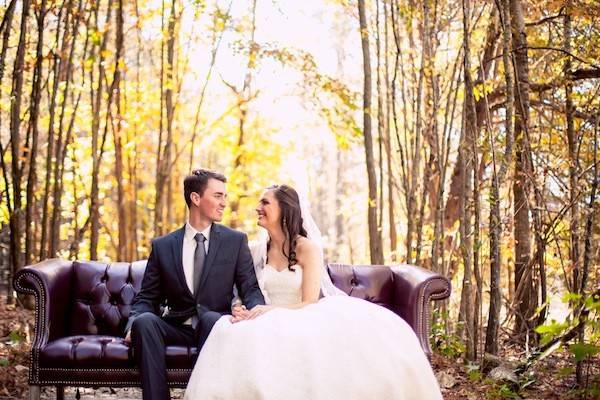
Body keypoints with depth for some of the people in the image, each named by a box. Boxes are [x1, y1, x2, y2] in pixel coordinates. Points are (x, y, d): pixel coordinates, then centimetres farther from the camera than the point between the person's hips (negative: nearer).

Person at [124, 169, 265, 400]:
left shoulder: (236, 241, 6)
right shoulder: (162, 246, 7)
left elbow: (250, 288, 1)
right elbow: (146, 298, 7)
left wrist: (255, 312, -23)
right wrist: (133, 325, -15)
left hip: (216, 324, -1)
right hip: (177, 328, 1)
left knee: (211, 318, -35)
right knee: (145, 320, -29)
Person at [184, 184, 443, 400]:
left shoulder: (308, 248, -5)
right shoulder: (258, 253, 10)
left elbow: (310, 303, -11)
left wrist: (270, 310, -25)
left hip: (305, 323, -3)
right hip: (271, 327, 3)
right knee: (238, 335, -35)